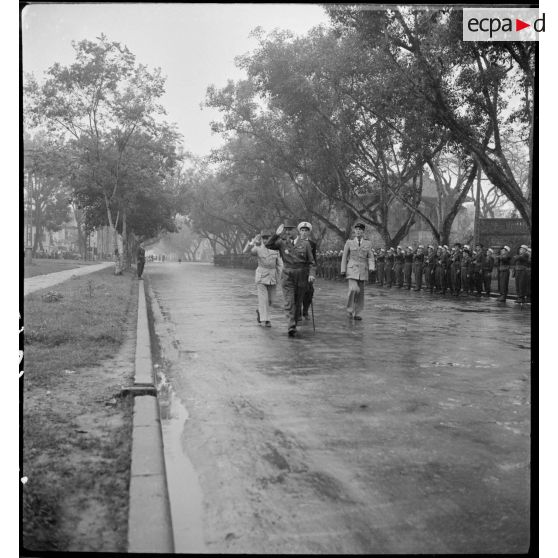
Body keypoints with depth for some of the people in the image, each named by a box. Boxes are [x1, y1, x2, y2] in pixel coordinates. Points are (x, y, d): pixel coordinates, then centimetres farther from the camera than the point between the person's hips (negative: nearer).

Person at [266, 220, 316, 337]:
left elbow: (311, 262, 1)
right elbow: (268, 245, -9)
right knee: (289, 303, -11)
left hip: (301, 278, 1)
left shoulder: (305, 244, 2)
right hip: (287, 277, -1)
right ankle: (291, 327, -18)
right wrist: (277, 234, -18)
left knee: (297, 303, 10)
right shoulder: (282, 243, 3)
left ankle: (293, 325, 24)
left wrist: (311, 274, -14)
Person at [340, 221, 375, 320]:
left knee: (360, 292, 3)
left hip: (363, 271, 2)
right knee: (353, 289, -22)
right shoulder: (349, 242, 2)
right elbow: (345, 257, 3)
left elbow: (370, 258, 2)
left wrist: (372, 268, -16)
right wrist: (343, 271, -2)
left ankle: (357, 314, 12)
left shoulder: (368, 243, 5)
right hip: (352, 270, -2)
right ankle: (350, 309, -3)